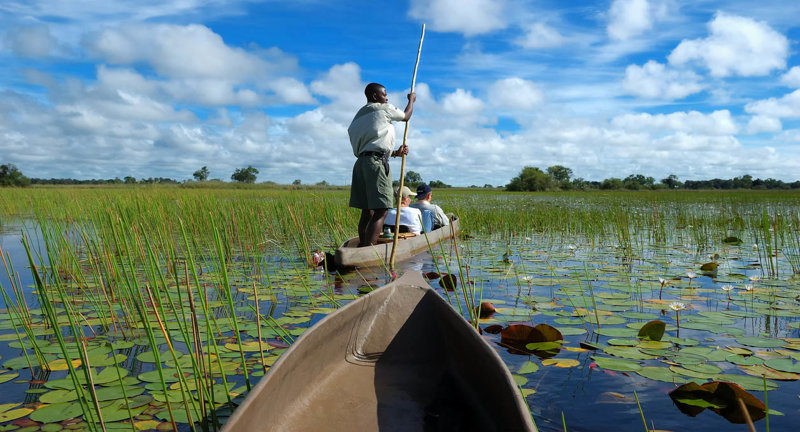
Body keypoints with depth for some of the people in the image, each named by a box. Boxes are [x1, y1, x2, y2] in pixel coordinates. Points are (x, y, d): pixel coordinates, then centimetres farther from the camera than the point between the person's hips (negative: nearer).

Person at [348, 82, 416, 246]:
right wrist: (411, 100, 37)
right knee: (381, 211, -13)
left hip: (361, 162, 9)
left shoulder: (360, 115, 26)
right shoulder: (383, 109, 2)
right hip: (377, 162, -9)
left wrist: (395, 153, 14)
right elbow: (406, 116, 19)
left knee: (367, 211, 10)